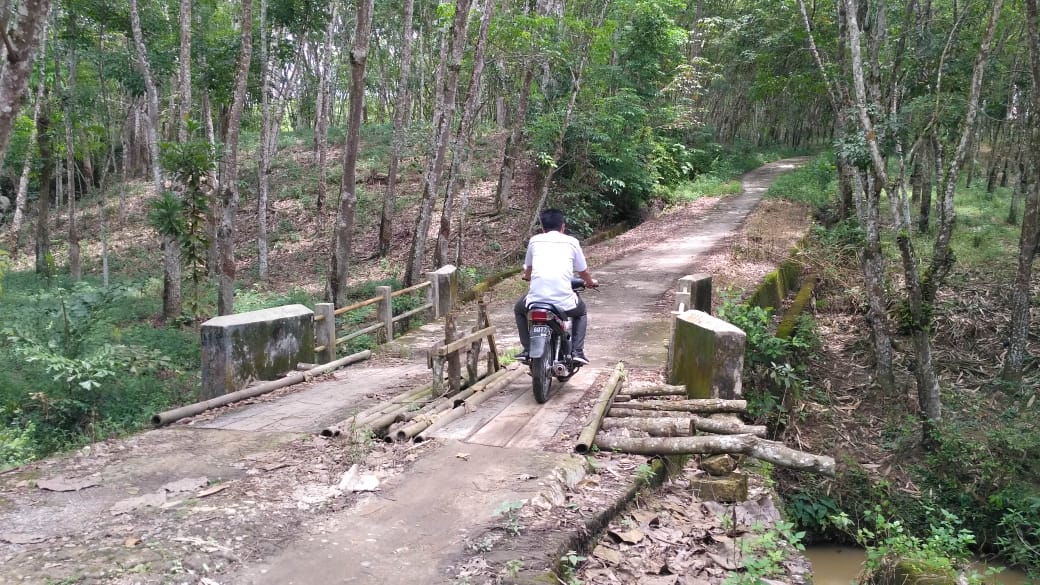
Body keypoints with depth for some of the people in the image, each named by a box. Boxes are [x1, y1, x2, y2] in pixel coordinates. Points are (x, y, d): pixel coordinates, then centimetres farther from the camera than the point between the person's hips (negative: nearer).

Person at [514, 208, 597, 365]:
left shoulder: (534, 240, 16)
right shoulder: (571, 242, 12)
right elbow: (584, 272, 22)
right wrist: (590, 282, 46)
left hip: (536, 298, 1)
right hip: (564, 301, 0)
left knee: (519, 309, 34)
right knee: (581, 312, 33)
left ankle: (528, 350, 23)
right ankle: (576, 351, 17)